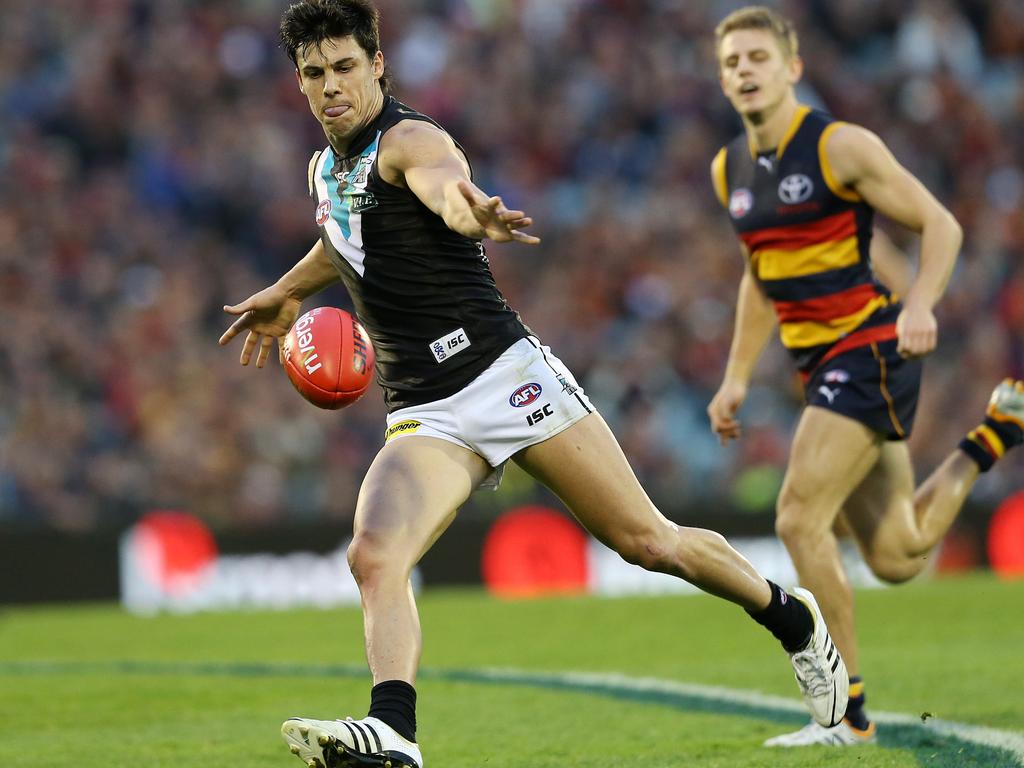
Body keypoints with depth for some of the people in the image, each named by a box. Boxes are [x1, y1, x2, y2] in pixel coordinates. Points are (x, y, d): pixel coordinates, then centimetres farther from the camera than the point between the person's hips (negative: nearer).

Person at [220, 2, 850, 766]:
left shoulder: (409, 141, -11)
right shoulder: (325, 170, 14)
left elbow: (443, 180, -38)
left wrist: (468, 208, -61)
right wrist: (286, 293, 53)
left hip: (508, 375, -6)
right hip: (423, 417, 6)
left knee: (647, 542, 0)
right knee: (373, 558, -22)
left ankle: (792, 619, 23)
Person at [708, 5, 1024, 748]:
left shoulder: (841, 146, -11)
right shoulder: (730, 170, 11)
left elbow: (940, 225, -10)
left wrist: (919, 305, -26)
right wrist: (736, 378, 18)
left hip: (871, 352, -8)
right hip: (822, 365, 8)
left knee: (800, 520, -17)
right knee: (896, 559, 9)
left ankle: (847, 714, -9)